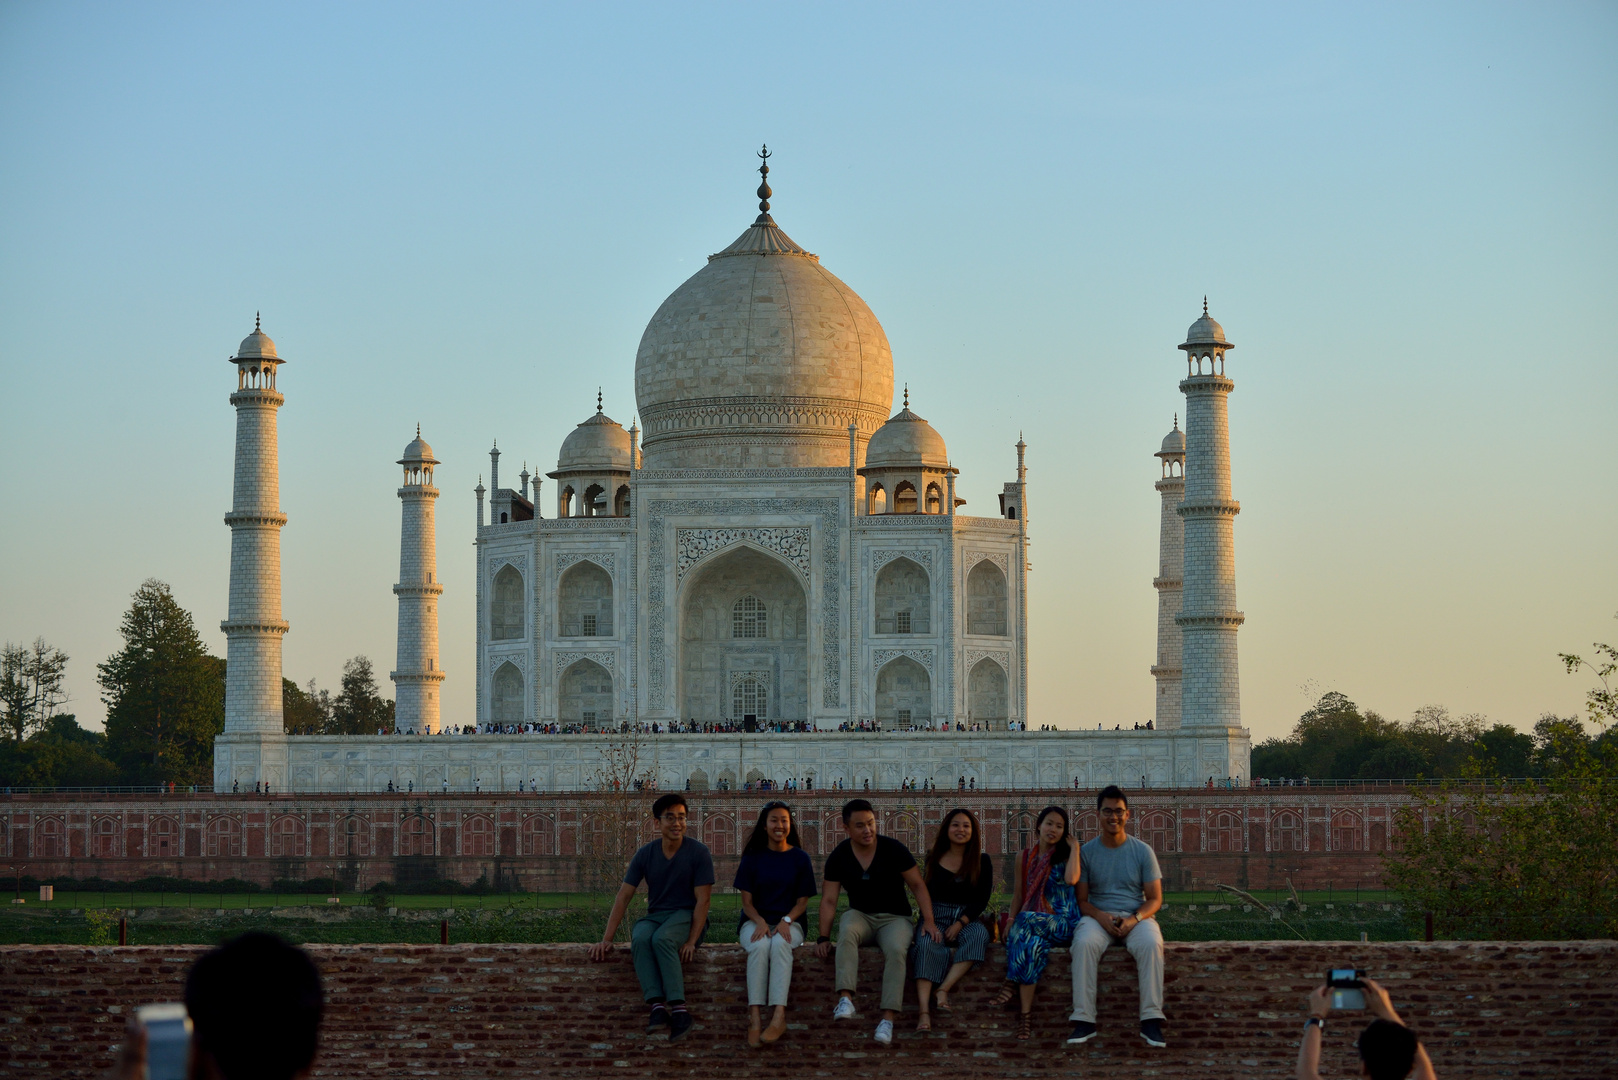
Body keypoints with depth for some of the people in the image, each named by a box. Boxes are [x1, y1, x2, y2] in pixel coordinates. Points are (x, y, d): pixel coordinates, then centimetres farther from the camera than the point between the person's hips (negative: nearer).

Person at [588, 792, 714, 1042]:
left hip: (686, 916, -3)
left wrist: (692, 941, -20)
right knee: (640, 938, -34)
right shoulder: (645, 855, 5)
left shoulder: (698, 853, -5)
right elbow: (623, 896, 3)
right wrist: (607, 939, -6)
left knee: (661, 938, -37)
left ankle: (678, 1009, -44)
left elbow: (702, 900, -9)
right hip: (655, 916, 3)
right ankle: (657, 1006, -44)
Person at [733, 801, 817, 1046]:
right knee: (760, 946, -35)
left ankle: (779, 1016, -49)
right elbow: (747, 900, 5)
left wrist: (786, 921, -14)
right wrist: (760, 922, -16)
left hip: (789, 923, 0)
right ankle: (755, 1016, -46)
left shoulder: (800, 858, 8)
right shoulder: (752, 858, 8)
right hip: (755, 921, 0)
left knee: (780, 944, -36)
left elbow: (802, 901, 6)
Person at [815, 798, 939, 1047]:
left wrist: (929, 920, -13)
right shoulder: (839, 856, -2)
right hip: (860, 915, 1)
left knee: (896, 950, -34)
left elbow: (918, 886, -1)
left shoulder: (893, 849, -6)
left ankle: (888, 1019, -40)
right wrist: (823, 937, -10)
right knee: (847, 932, -35)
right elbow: (829, 900, 1)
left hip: (894, 916, -1)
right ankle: (845, 999, -47)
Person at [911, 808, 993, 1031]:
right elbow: (925, 893, 6)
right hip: (936, 918, -1)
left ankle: (943, 989, -42)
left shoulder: (982, 862, 9)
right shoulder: (935, 860, 11)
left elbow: (982, 899, 1)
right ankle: (924, 1012, -49)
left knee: (979, 935, -36)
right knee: (927, 945, -34)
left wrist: (960, 923, -13)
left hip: (967, 920, 1)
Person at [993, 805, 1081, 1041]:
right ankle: (1026, 1014, -41)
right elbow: (1018, 894, 17)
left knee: (1027, 920, -35)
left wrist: (1074, 847, -8)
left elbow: (1071, 879, -19)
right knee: (1034, 944, -35)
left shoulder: (1065, 856, 4)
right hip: (1032, 924, 3)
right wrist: (1011, 922, 0)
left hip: (1062, 923, -3)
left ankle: (1011, 983, -29)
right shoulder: (1024, 857, 15)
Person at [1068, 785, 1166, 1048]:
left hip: (1136, 917, 0)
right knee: (1084, 943, -35)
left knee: (1151, 944, -35)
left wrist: (1134, 919, -16)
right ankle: (1084, 1021, -36)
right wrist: (1101, 917, -17)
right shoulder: (1086, 852, 8)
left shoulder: (1142, 851, 7)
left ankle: (1151, 1021, -35)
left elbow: (1155, 898, 5)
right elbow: (1082, 900, 6)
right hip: (1098, 916, 0)